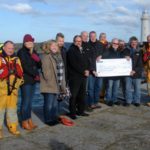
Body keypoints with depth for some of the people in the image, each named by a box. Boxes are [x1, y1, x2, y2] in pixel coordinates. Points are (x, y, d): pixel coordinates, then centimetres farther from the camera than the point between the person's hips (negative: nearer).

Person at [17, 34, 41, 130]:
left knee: (30, 101, 12)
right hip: (26, 80, -7)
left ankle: (29, 120, 20)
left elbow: (39, 65, 11)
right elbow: (25, 66, -16)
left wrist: (38, 60, -10)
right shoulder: (21, 52, -7)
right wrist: (35, 74, -15)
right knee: (25, 101, -4)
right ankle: (24, 122, 6)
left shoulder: (33, 52, 13)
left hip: (33, 80, 7)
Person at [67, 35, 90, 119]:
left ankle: (81, 111, 22)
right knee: (74, 95, -2)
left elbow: (87, 61, 18)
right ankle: (72, 113, 6)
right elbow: (74, 64, -16)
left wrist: (87, 70, -2)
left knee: (82, 94, 12)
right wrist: (83, 71, -15)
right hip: (75, 76, -7)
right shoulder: (71, 50, -7)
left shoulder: (82, 50, 18)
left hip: (83, 76, 8)